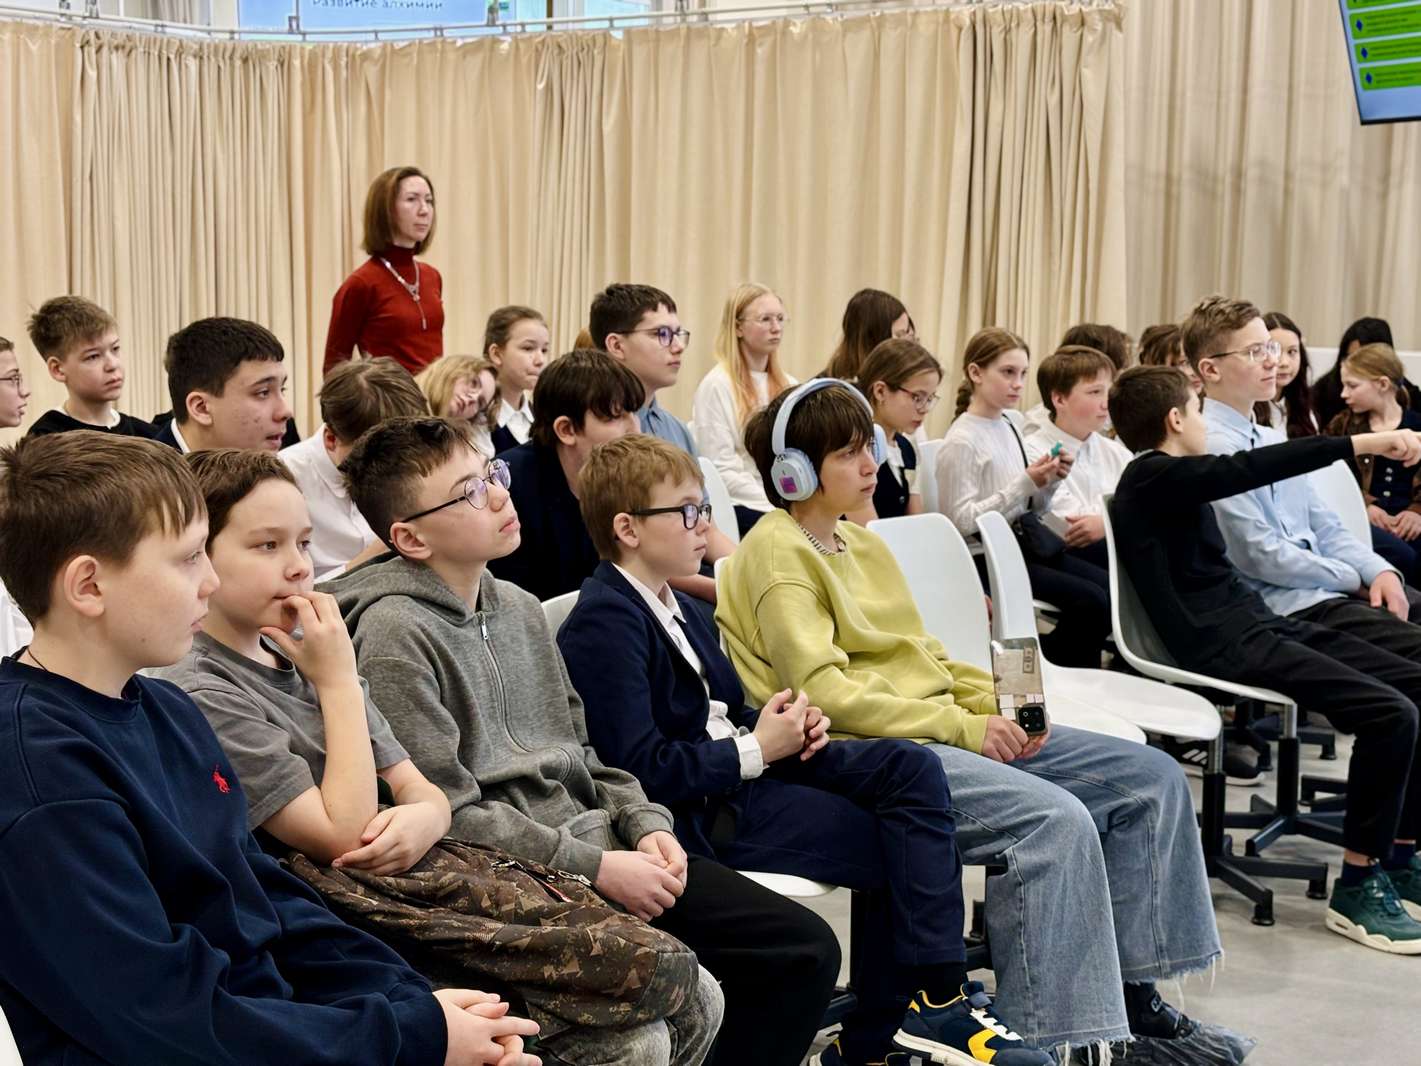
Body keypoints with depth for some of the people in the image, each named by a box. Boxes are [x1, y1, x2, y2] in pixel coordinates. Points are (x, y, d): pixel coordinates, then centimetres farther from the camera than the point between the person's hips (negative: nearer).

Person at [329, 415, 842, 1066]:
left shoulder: (520, 608, 15)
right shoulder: (394, 633, -11)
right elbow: (449, 813, -15)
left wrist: (643, 823, 1)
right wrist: (595, 866, -16)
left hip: (599, 843, 8)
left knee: (806, 949, -1)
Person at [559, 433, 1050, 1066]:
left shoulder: (673, 605, 16)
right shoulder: (603, 625, -16)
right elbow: (638, 768, -24)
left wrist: (786, 727, -1)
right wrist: (757, 748, -17)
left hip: (742, 767, 10)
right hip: (700, 813, -9)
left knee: (910, 766, -5)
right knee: (901, 846, -11)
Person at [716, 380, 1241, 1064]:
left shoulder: (860, 543, 21)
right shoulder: (776, 554, -8)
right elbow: (825, 692, -18)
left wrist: (997, 702, 2)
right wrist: (961, 727, -18)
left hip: (942, 730, 9)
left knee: (1151, 779, 0)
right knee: (1057, 819, -31)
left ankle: (1131, 998, 2)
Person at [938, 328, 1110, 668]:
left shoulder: (1012, 425, 10)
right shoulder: (962, 441, -11)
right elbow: (963, 519, -17)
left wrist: (1051, 481, -3)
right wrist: (1025, 484, -20)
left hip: (1030, 541, 8)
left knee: (1114, 589, -6)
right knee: (1091, 601, -19)